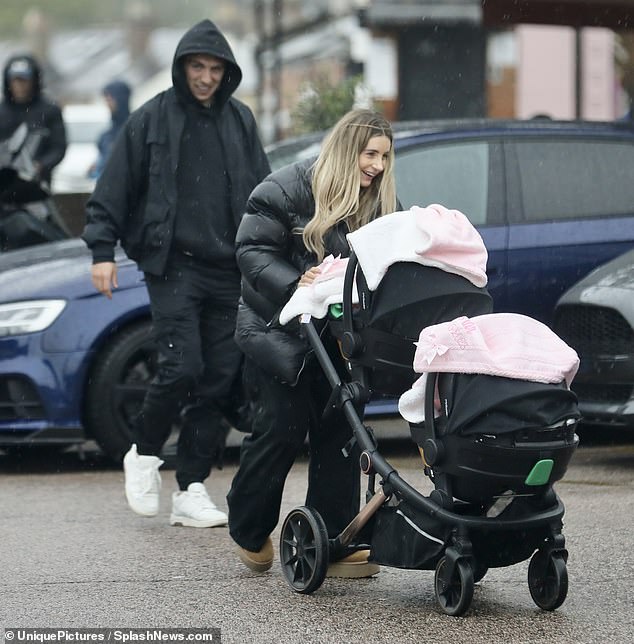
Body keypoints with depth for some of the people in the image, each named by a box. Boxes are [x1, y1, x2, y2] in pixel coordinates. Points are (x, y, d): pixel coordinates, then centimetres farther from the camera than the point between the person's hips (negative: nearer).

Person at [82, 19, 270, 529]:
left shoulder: (240, 121, 11)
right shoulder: (151, 120, 1)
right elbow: (113, 191, 2)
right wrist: (102, 248, -6)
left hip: (230, 271, 4)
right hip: (174, 267, -4)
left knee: (221, 381, 1)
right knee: (181, 368, -16)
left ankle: (192, 491, 7)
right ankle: (144, 454, 10)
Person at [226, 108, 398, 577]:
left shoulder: (380, 205, 6)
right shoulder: (288, 190, -11)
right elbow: (252, 251, -14)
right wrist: (295, 284, -30)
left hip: (338, 338, 5)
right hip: (279, 331, -5)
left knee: (339, 432, 1)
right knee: (282, 429, -6)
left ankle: (335, 540, 5)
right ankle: (249, 533, 14)